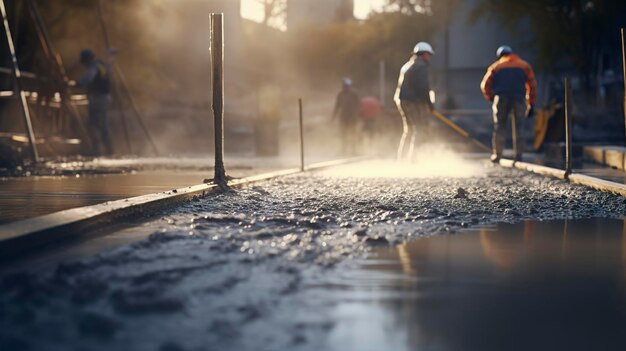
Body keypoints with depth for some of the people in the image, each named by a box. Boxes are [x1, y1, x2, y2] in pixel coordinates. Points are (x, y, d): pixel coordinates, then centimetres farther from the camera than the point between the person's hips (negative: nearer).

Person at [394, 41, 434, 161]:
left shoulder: (407, 66, 20)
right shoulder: (421, 66, -10)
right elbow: (423, 87, -18)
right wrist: (429, 103, -8)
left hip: (401, 100, 10)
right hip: (414, 102, -10)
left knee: (408, 131, 18)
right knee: (421, 131, -7)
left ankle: (401, 159, 19)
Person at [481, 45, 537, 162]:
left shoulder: (495, 67, 15)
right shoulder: (524, 65, 17)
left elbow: (485, 85, 6)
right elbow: (532, 85, 10)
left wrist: (491, 98, 20)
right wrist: (531, 104, 11)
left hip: (501, 98, 0)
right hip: (519, 99, 0)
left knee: (499, 126, 7)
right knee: (518, 127, 7)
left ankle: (496, 155, 4)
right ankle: (518, 155, 1)